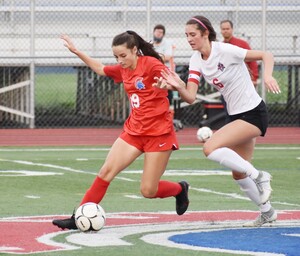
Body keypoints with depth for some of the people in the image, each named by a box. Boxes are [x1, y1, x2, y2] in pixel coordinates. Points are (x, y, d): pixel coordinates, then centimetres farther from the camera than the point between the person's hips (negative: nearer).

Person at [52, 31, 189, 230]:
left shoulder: (151, 64, -15)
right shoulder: (123, 70, 7)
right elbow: (100, 69, 26)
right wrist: (76, 51, 25)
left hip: (159, 133, -6)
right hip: (134, 130, 7)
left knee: (148, 191, -4)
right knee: (106, 171, -7)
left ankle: (180, 189, 27)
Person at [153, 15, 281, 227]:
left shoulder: (225, 51, -20)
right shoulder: (196, 60, 1)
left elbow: (266, 55, -18)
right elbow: (190, 97, -8)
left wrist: (267, 76, -37)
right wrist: (177, 86, -28)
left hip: (253, 114, -8)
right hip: (237, 116, 8)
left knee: (210, 148, -24)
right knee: (238, 173, 15)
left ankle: (259, 177, -12)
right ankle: (267, 212, 35)